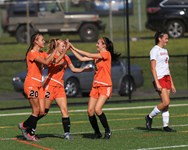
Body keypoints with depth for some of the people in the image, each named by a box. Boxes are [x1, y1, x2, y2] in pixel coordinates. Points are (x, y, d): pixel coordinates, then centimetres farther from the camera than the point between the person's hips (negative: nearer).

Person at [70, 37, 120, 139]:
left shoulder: (106, 54, -9)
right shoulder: (97, 56, 14)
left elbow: (89, 55, -15)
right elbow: (81, 58, 12)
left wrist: (75, 49, -11)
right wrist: (72, 49, 6)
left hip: (105, 86, -8)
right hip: (96, 85, 8)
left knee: (97, 109, -21)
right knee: (90, 111, -2)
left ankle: (107, 131, -5)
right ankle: (97, 132, 13)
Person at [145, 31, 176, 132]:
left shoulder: (165, 51, 18)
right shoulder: (155, 50, -8)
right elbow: (153, 68, -14)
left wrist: (172, 83, 18)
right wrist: (157, 83, -21)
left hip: (167, 78, 8)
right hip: (159, 78, -8)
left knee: (166, 104, 3)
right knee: (166, 102, -16)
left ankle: (165, 126, 5)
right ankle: (150, 117, 1)